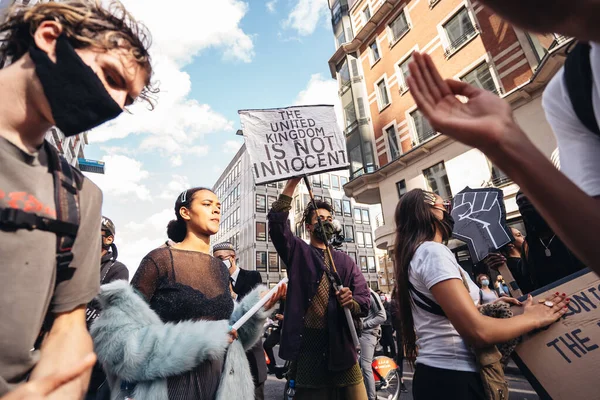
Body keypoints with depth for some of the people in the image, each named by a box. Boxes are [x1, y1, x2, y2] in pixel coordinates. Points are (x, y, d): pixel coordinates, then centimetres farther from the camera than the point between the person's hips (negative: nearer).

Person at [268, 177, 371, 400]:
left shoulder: (345, 261, 12)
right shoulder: (297, 252, 6)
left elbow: (365, 301, 5)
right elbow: (277, 222, -11)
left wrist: (351, 303, -19)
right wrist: (293, 181, -15)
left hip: (341, 344, 3)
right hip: (307, 344, -2)